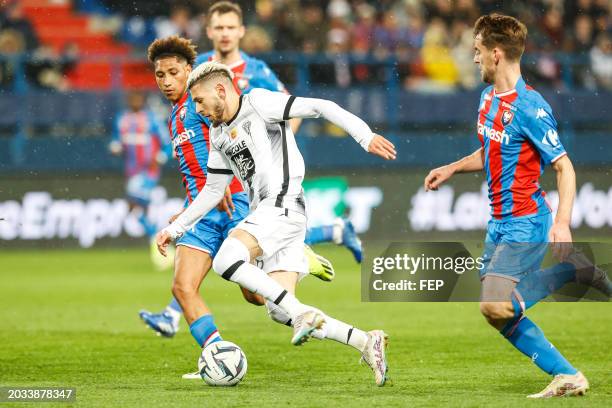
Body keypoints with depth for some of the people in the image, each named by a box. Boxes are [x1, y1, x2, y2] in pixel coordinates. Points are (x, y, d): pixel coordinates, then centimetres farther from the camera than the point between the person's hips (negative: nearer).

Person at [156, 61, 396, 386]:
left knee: (225, 262, -27)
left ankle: (303, 313, -27)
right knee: (280, 313, -3)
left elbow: (320, 107, -9)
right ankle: (366, 342, 0)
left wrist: (366, 137, -18)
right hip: (266, 213, 9)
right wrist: (174, 229, 25)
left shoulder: (259, 103, -3)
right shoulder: (218, 136, 22)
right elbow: (213, 191, 29)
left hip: (282, 206, -9)